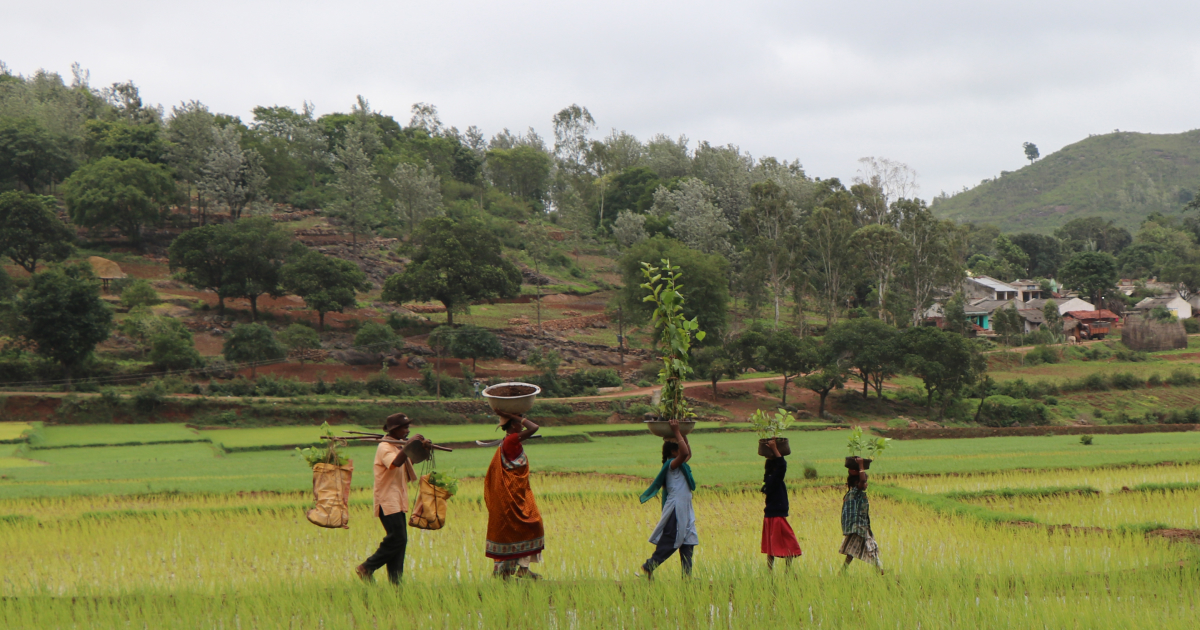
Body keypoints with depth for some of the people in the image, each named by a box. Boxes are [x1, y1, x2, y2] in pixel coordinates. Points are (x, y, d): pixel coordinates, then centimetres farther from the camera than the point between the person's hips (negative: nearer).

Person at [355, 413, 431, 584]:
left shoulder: (399, 447, 16)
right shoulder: (384, 447, -13)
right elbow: (396, 462, -32)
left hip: (398, 502, 9)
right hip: (387, 502, -9)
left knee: (400, 541, 5)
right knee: (397, 539, -13)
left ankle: (395, 582, 6)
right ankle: (366, 568, -3)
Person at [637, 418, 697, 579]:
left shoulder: (679, 465, 16)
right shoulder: (672, 464, -11)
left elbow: (688, 454, 33)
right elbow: (685, 453, -29)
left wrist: (683, 436, 25)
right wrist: (677, 432, -22)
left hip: (685, 510, 10)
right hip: (675, 510, -10)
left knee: (687, 544, 6)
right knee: (669, 543, -7)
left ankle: (686, 576, 5)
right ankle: (646, 568, 0)